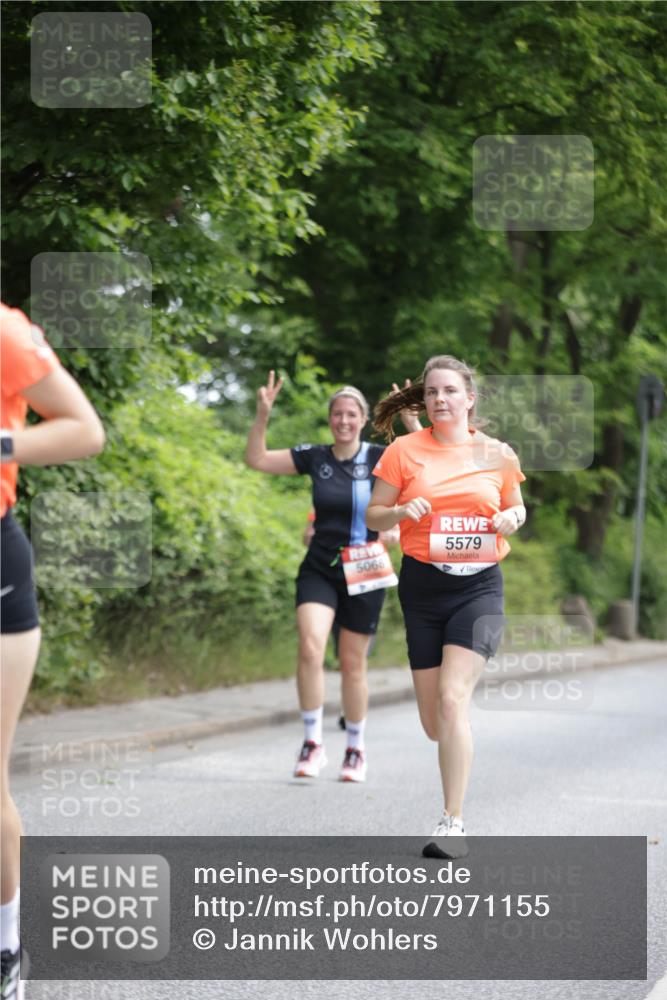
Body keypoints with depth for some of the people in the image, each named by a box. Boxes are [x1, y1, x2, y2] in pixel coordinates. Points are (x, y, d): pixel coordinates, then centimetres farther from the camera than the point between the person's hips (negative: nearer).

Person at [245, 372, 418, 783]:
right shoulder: (314, 457, 2)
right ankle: (313, 742, -11)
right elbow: (257, 459, 3)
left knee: (353, 664, 7)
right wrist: (263, 415, -11)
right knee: (310, 648, -21)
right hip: (319, 569, 1)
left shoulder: (379, 457, -4)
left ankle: (357, 749, 23)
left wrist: (413, 423, -27)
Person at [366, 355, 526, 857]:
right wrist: (402, 511, -15)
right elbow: (373, 516, 6)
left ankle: (454, 824, -14)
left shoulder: (497, 454, 4)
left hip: (479, 586, -1)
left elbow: (515, 506, 19)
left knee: (452, 699, -19)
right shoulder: (405, 450, 1)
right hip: (423, 585, 2)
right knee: (433, 722, 4)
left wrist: (512, 518, -5)